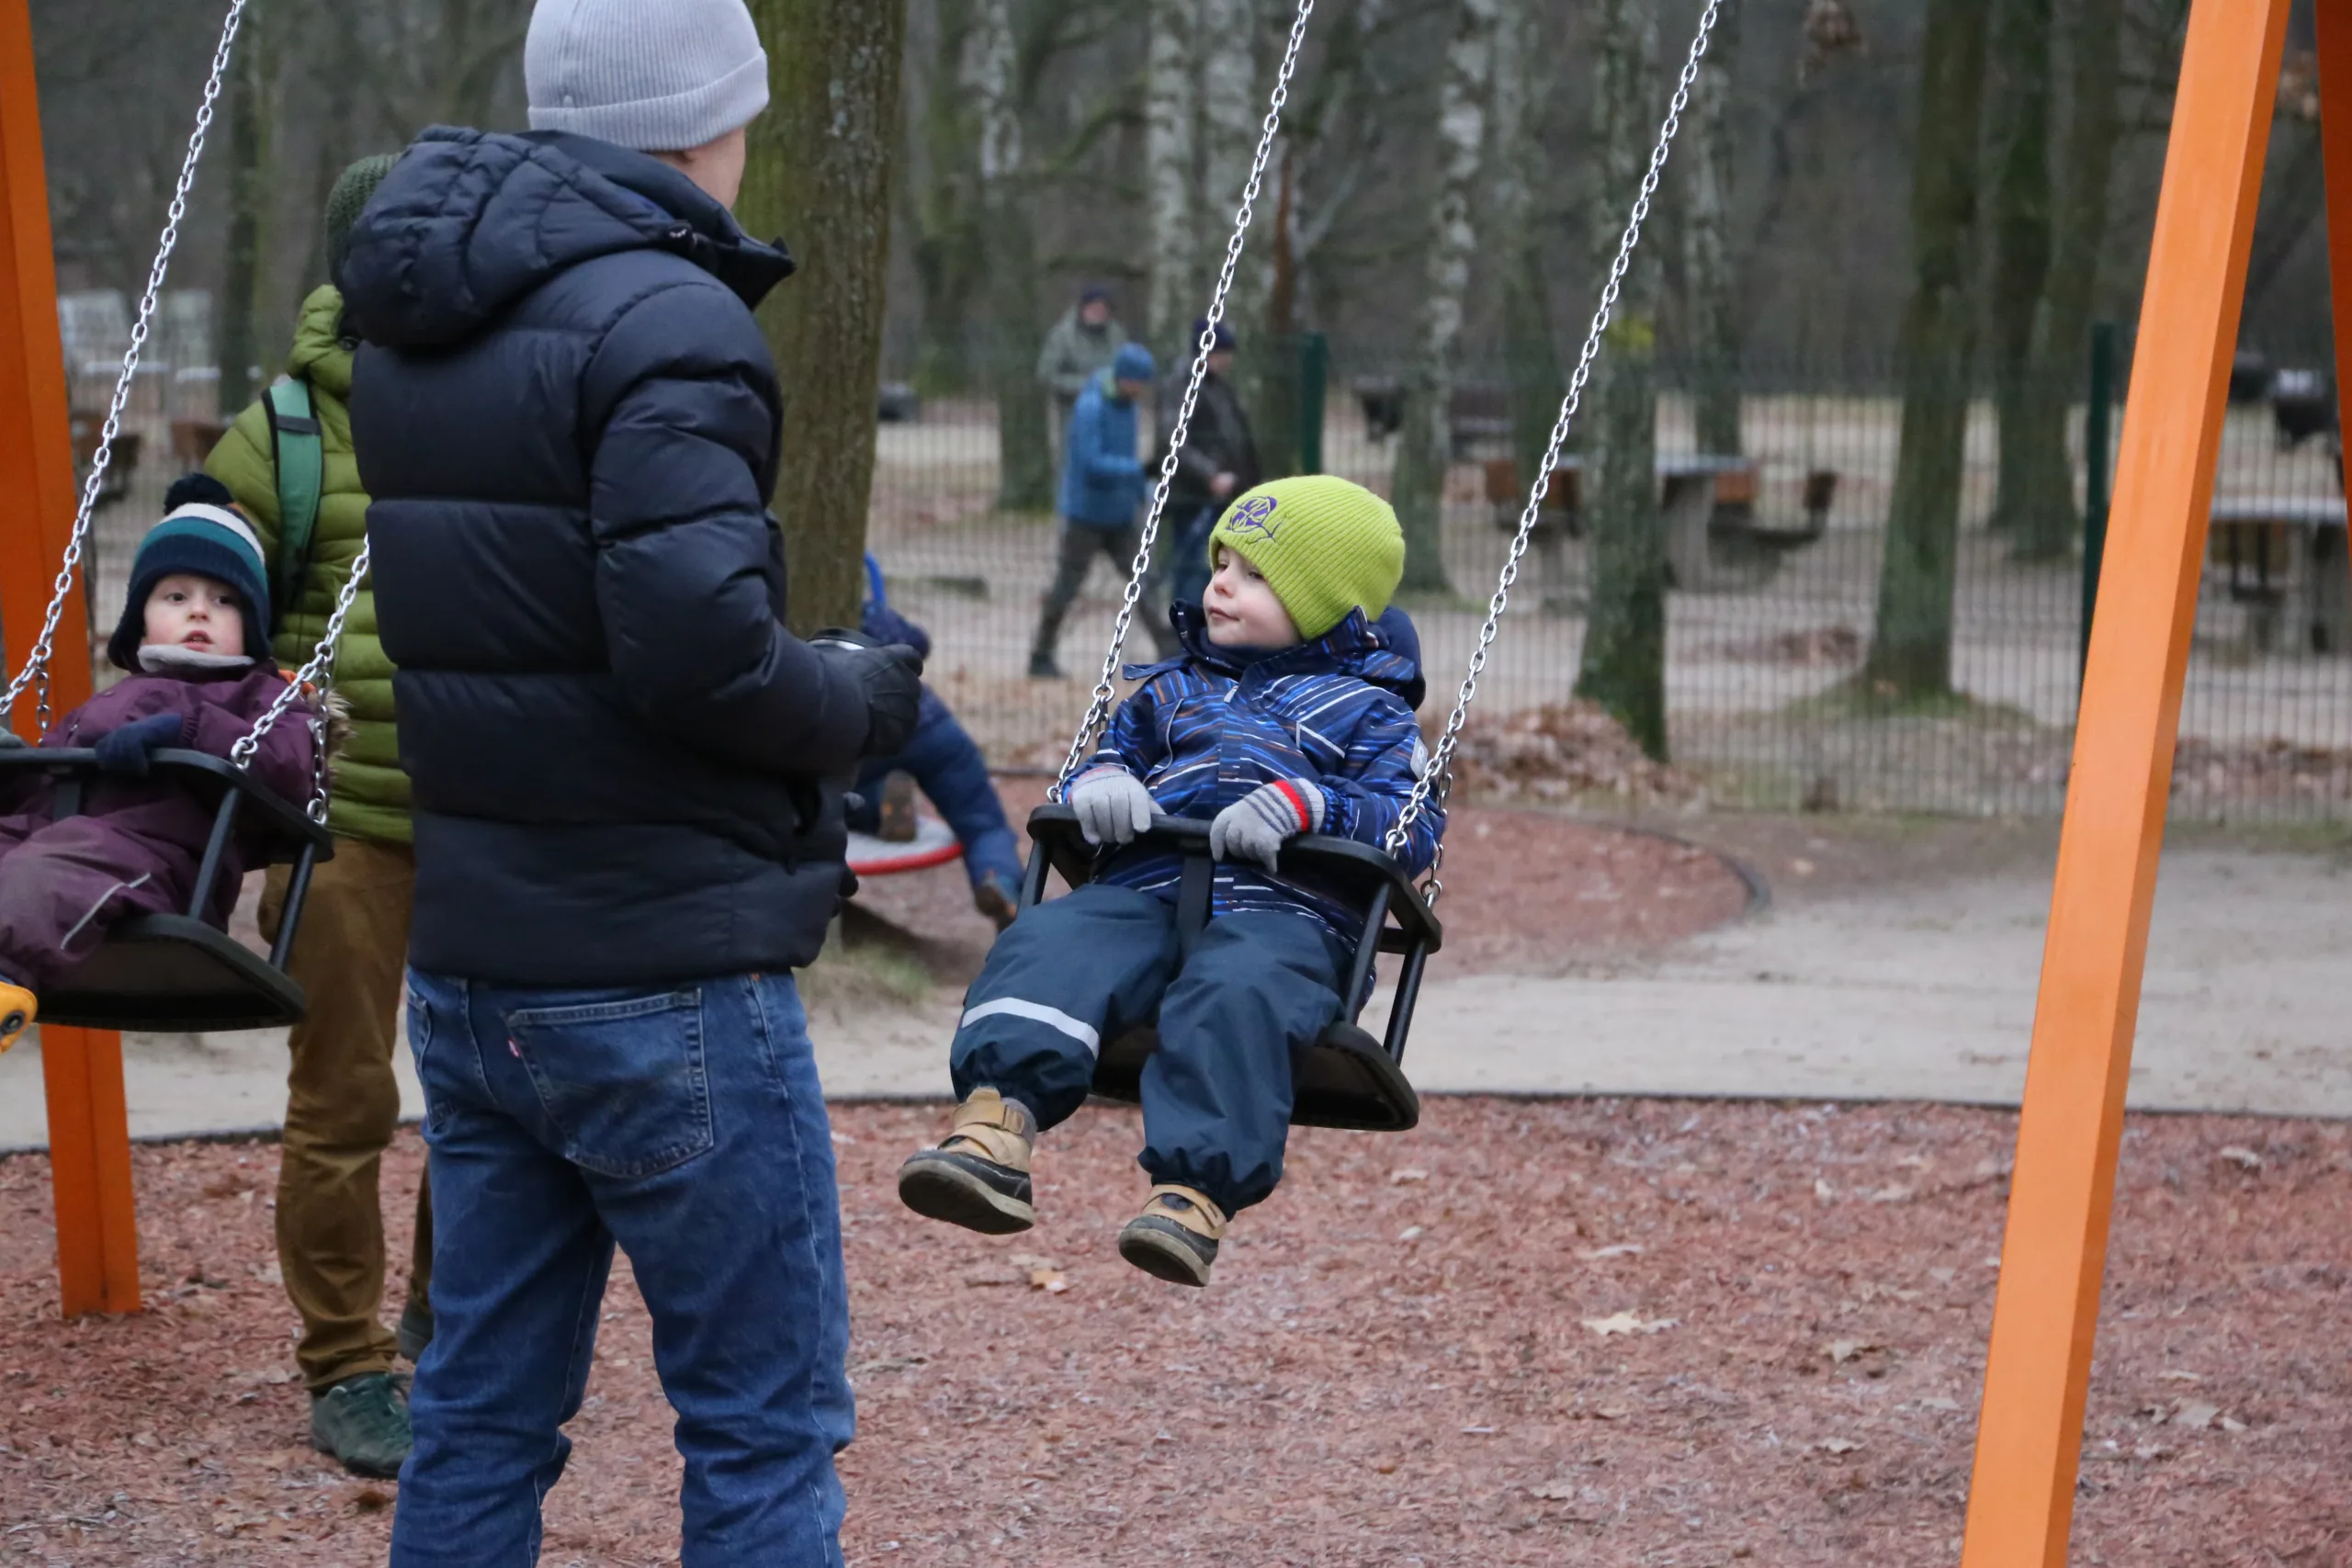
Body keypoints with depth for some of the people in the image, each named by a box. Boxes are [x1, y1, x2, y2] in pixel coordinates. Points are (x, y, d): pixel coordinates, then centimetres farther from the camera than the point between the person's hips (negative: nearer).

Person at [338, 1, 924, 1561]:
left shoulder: (414, 325, 11)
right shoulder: (665, 325, -15)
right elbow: (699, 650, -24)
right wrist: (865, 699, -5)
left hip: (467, 965, 8)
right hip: (663, 980, -8)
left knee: (483, 1408, 15)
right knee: (767, 1426, 2)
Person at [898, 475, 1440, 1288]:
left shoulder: (1364, 708, 18)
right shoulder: (1175, 688, 33)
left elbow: (1413, 824, 6)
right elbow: (1114, 756, 33)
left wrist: (1309, 802, -12)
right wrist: (1100, 786, 6)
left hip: (1282, 908, -4)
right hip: (1143, 888, 4)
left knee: (1233, 992, -39)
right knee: (1047, 943, -28)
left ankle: (1197, 1189, -47)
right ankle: (1000, 1119, -48)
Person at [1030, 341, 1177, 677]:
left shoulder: (1126, 404, 7)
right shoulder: (1091, 406, -18)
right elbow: (1092, 462, -27)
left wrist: (1143, 489, 8)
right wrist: (1140, 470, -31)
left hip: (1121, 514, 7)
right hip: (1087, 514, -7)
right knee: (1066, 587, 2)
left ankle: (1171, 652, -1)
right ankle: (1041, 658, 13)